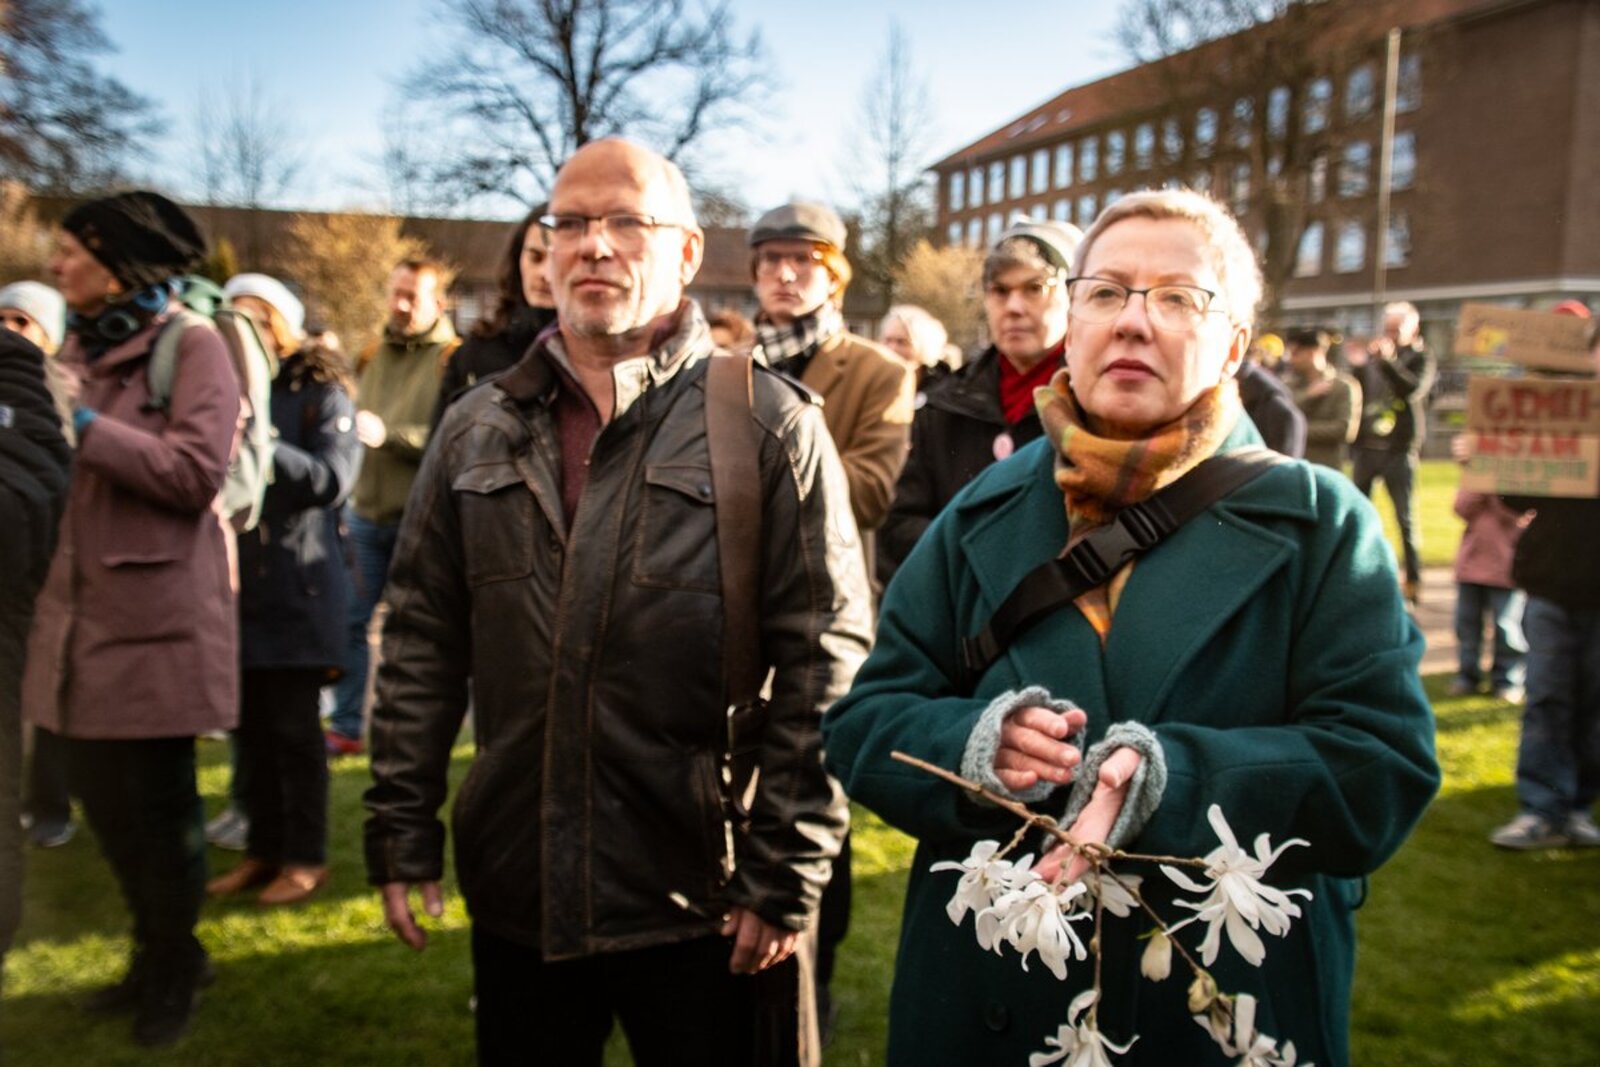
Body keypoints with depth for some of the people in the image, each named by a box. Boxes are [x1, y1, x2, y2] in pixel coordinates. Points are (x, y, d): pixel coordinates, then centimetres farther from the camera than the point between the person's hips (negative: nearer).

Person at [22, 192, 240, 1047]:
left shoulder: (192, 346, -7)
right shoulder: (78, 347, 16)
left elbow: (198, 472, -18)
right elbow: (63, 472, 21)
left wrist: (85, 426, -17)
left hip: (155, 614, -7)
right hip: (81, 608, 7)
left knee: (157, 799, 3)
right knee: (98, 788, 13)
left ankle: (173, 973, 23)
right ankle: (158, 953, 32)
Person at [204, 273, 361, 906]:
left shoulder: (321, 391, -3)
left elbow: (332, 479, -13)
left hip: (298, 583, -5)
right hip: (238, 578, 5)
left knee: (295, 725, 1)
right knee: (250, 723, 10)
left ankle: (306, 857, 13)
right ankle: (263, 849, 23)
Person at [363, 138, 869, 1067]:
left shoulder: (774, 427, -6)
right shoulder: (478, 431, 7)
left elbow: (827, 662, -9)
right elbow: (423, 643, 9)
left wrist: (787, 875, -10)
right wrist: (402, 832, 6)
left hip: (699, 906, -3)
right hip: (515, 895, 4)